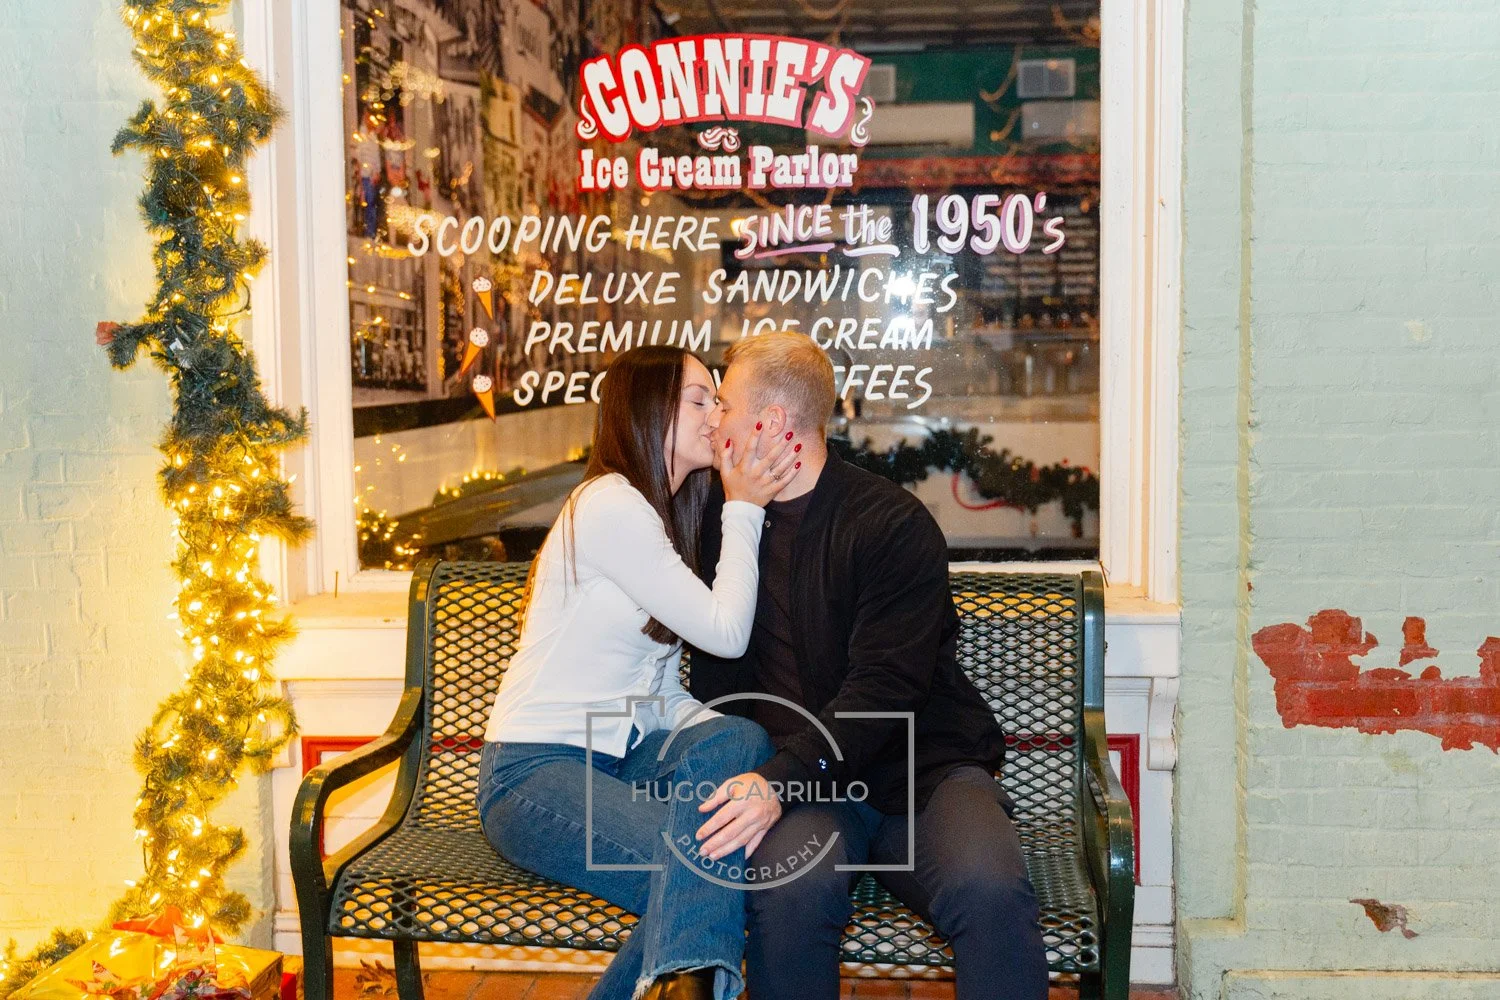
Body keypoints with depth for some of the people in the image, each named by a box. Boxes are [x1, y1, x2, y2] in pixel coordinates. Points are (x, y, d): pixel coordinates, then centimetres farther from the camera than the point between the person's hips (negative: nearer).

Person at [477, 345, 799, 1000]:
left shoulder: (661, 516, 18)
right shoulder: (611, 505, -14)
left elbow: (659, 693, 12)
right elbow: (725, 633, -14)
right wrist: (743, 509, -5)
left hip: (623, 755, 9)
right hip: (535, 772, -9)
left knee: (738, 739, -25)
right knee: (708, 865, -33)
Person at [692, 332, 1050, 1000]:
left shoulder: (894, 524, -6)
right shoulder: (723, 525, 13)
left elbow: (883, 687, -15)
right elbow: (716, 680, 15)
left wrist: (776, 779, -29)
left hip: (923, 767, -2)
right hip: (802, 781, 3)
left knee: (989, 890, -33)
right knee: (791, 889, -32)